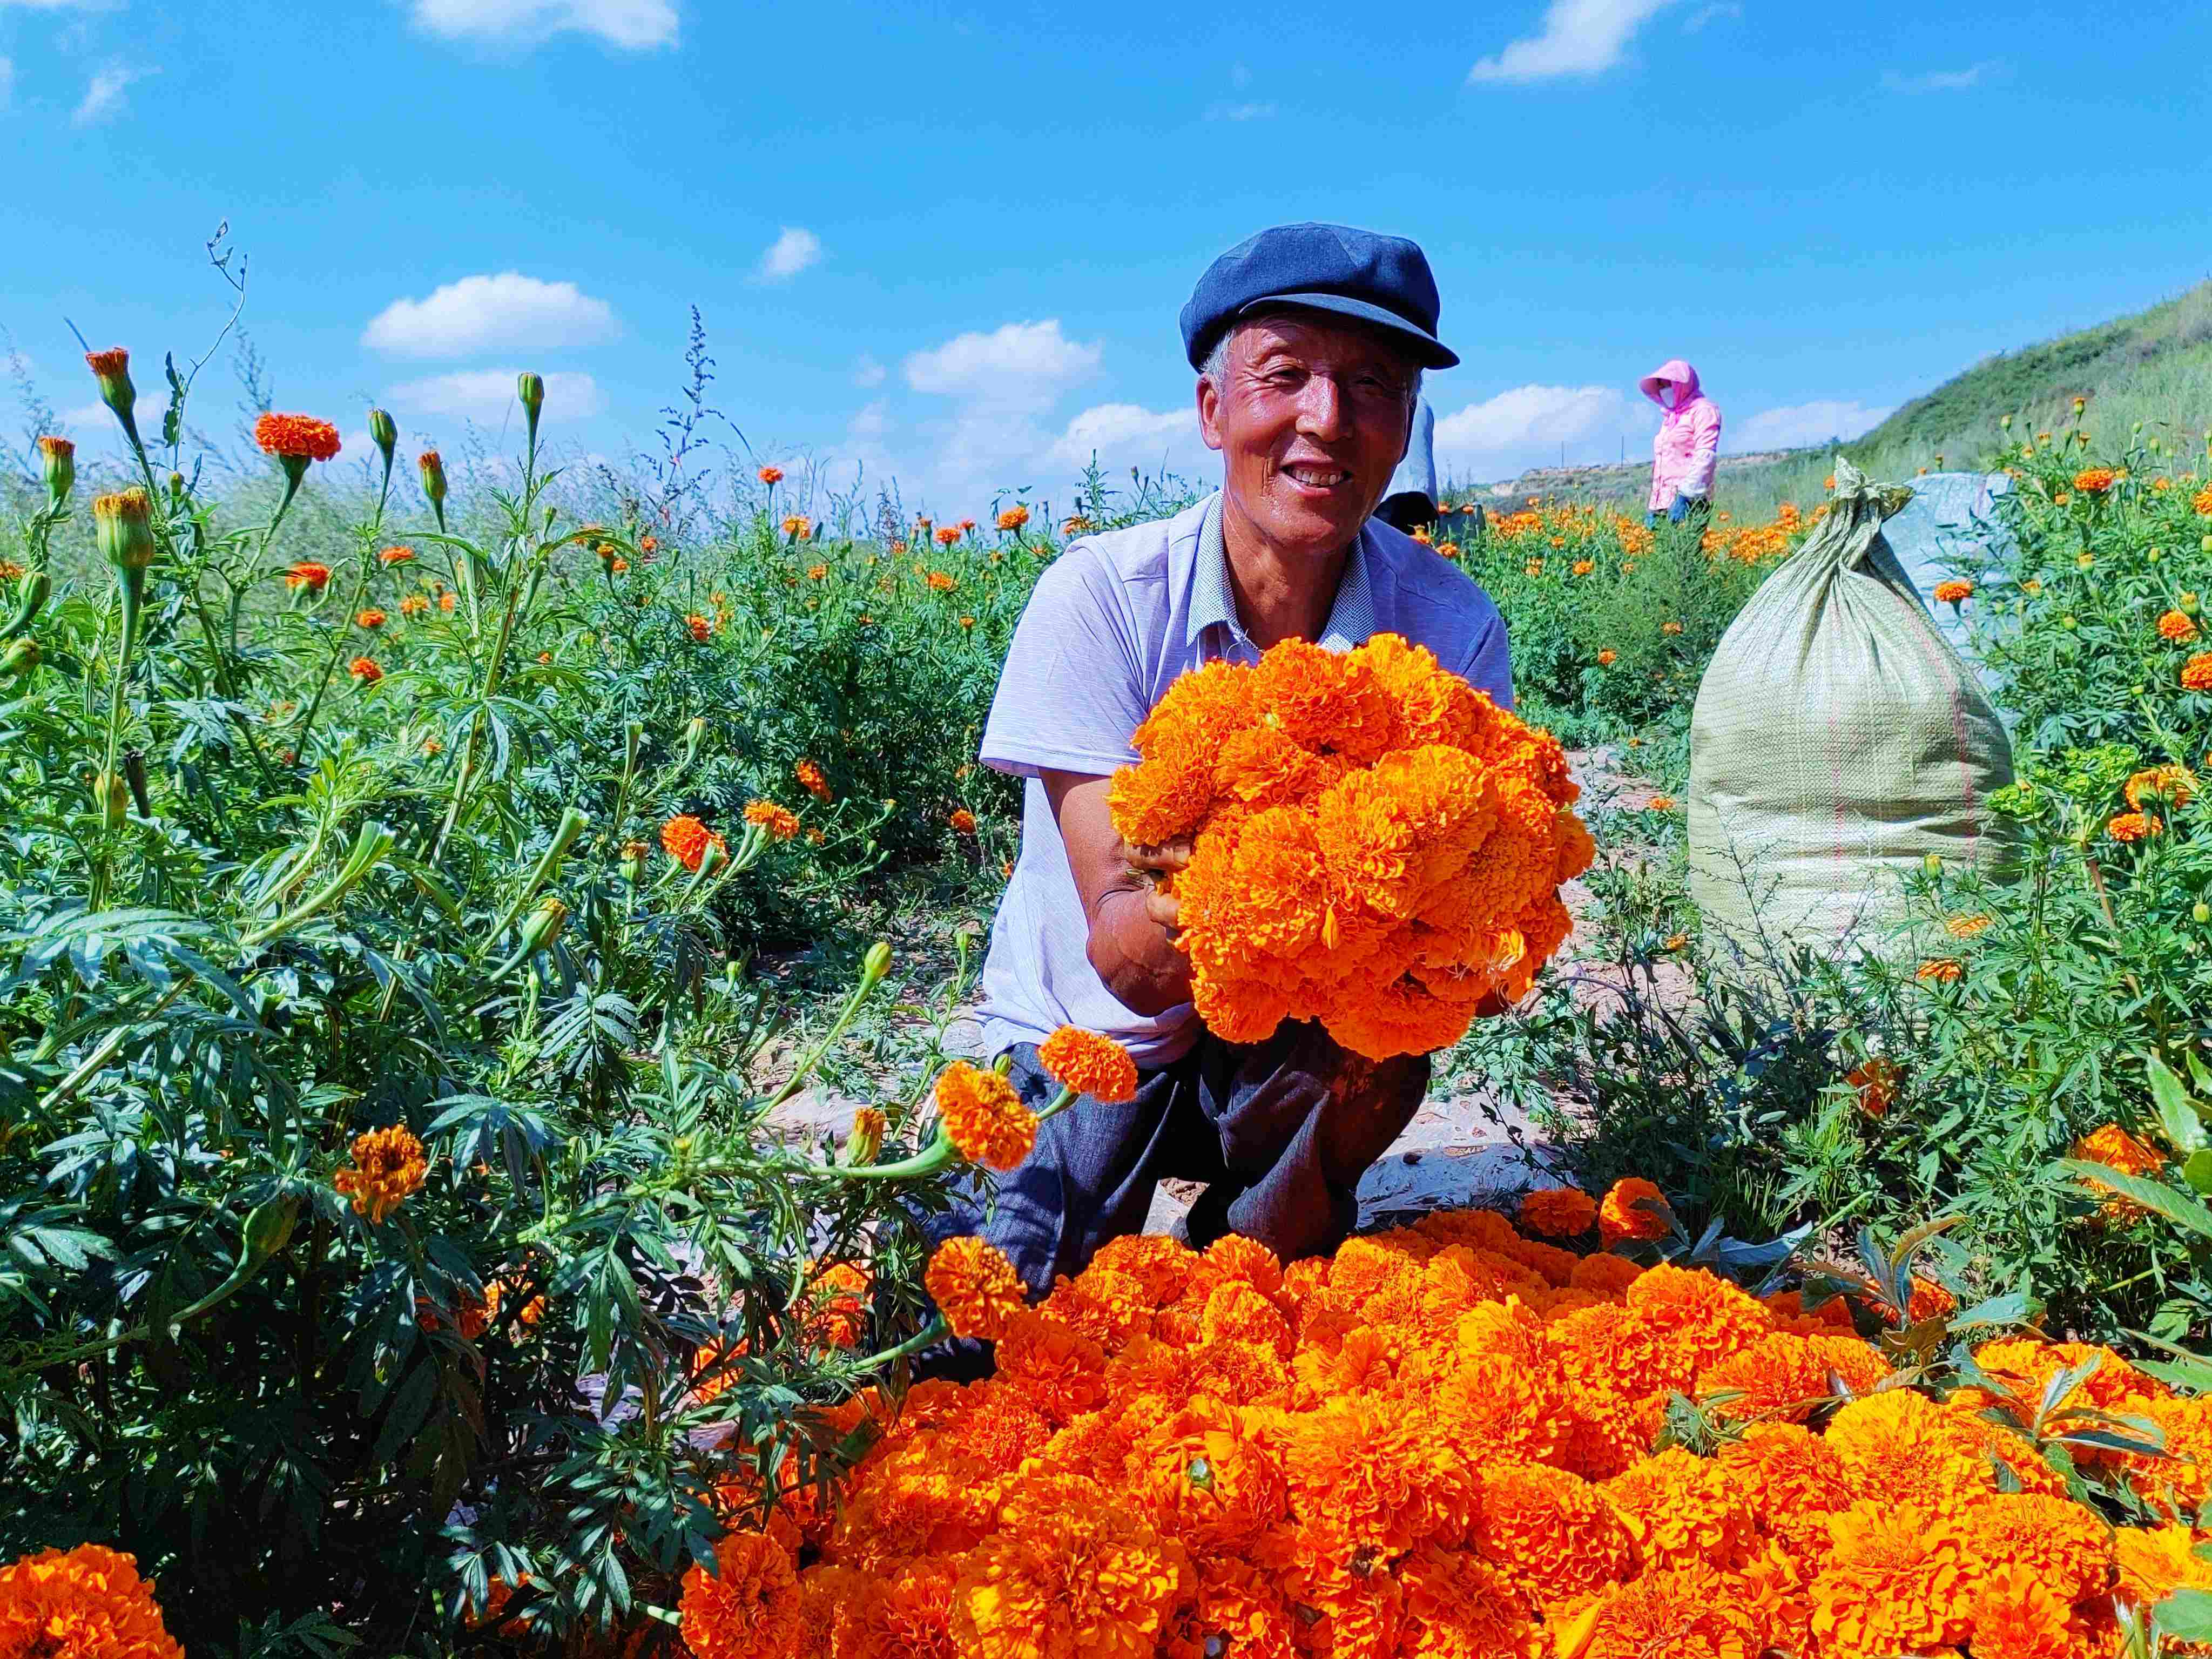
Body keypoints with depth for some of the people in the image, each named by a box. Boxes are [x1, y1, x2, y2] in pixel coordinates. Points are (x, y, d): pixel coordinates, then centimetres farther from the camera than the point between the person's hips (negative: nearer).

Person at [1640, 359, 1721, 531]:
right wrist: (1652, 507, 19)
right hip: (1662, 503, 7)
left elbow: (1705, 456, -12)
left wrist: (1686, 496, -23)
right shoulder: (1669, 417, 27)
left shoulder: (1703, 410, 2)